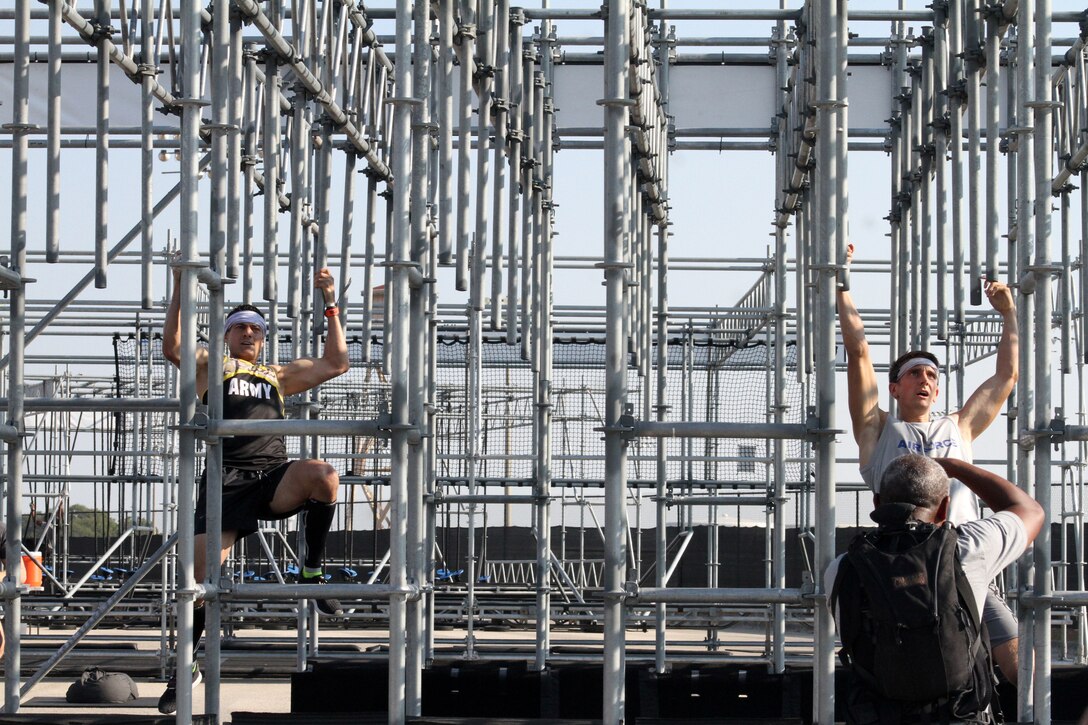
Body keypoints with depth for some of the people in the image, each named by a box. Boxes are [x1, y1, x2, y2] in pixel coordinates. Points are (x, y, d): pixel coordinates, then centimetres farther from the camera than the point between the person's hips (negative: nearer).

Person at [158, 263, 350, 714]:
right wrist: (179, 292, -9)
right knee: (201, 569, -12)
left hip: (274, 478, 2)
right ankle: (187, 666, 4)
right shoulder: (211, 366, 17)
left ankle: (312, 574, -16)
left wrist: (331, 307, 21)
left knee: (322, 475, -31)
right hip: (227, 481, -2)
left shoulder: (279, 375, 27)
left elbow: (335, 363, 25)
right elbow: (172, 348, -2)